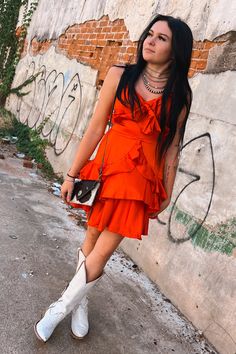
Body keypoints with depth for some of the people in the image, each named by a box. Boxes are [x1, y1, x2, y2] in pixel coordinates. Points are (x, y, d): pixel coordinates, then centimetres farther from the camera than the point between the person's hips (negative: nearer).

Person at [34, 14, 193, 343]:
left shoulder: (180, 94, 1)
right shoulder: (120, 75, 0)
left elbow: (172, 145, 4)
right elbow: (96, 127, -1)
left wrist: (167, 192, 7)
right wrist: (72, 173, 1)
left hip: (143, 177, 0)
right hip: (107, 165, 1)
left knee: (103, 250, -1)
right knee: (93, 236, 12)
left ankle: (61, 308, 20)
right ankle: (79, 303, 34)